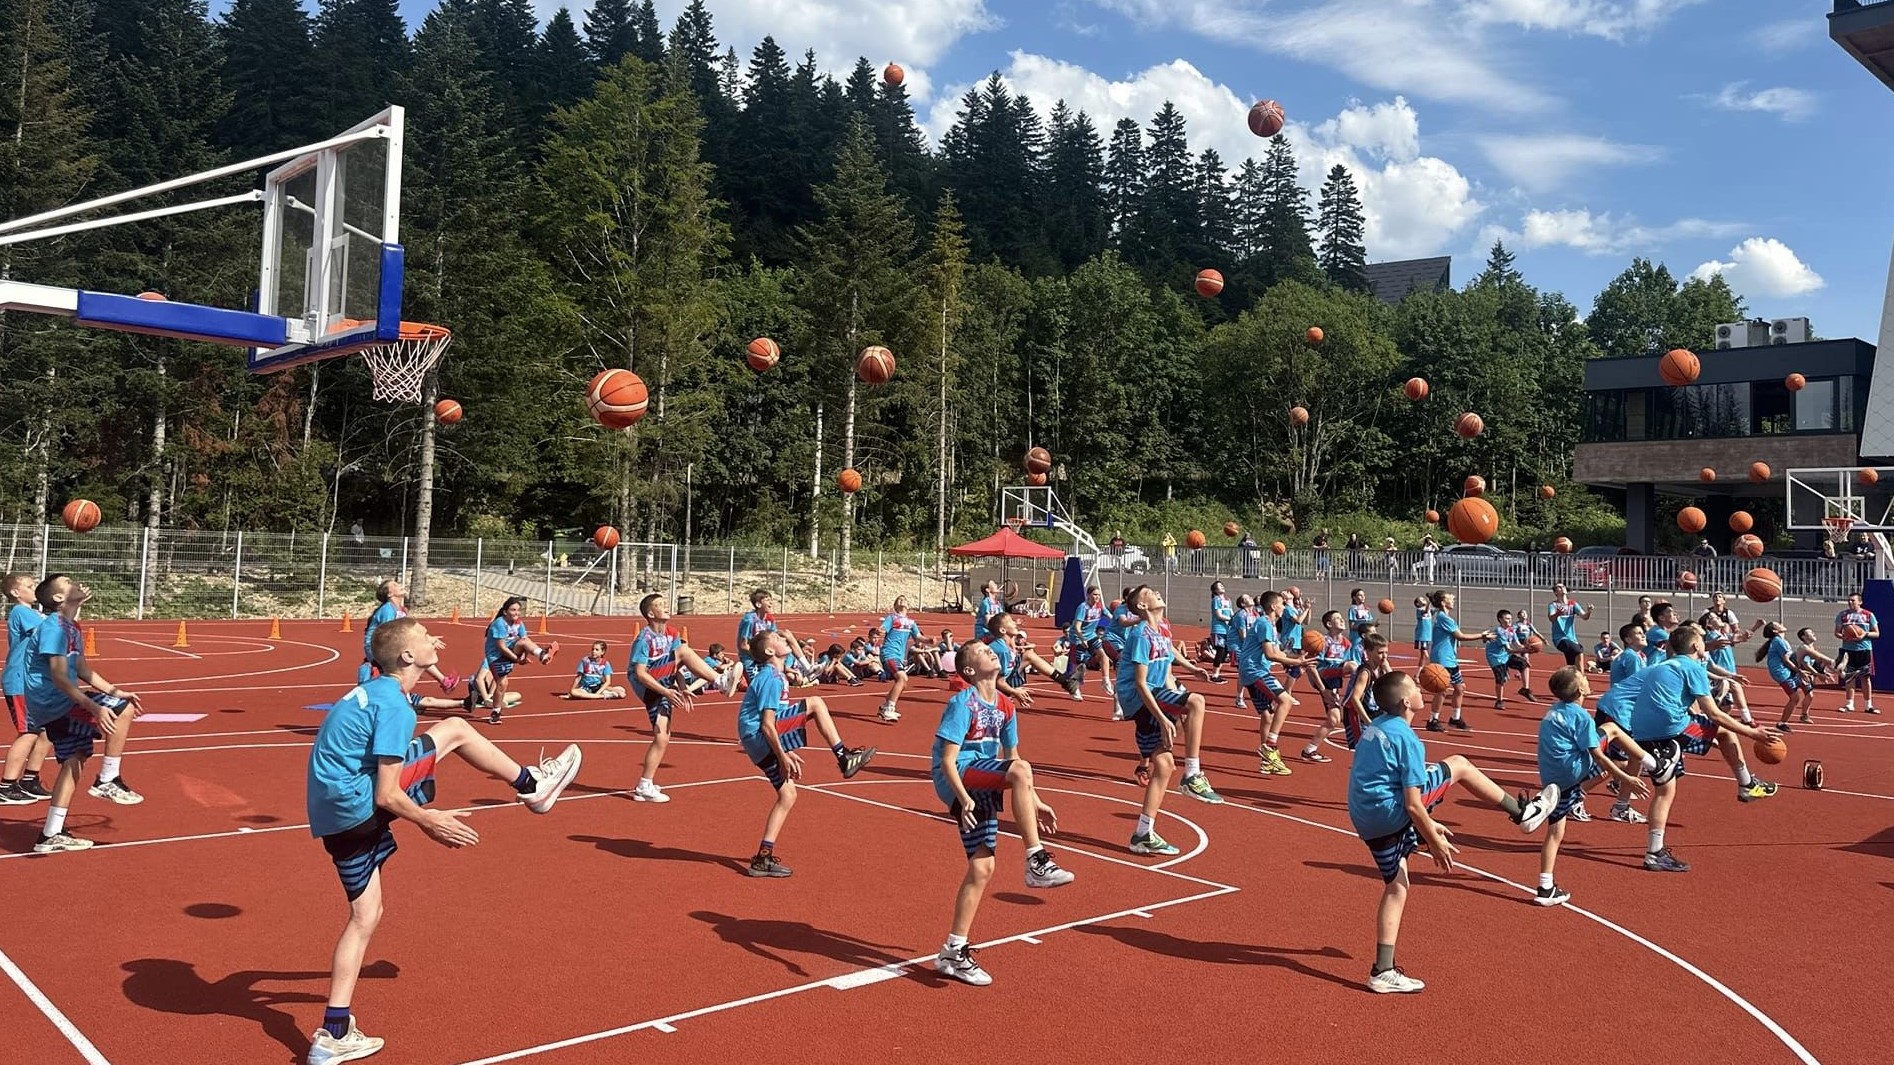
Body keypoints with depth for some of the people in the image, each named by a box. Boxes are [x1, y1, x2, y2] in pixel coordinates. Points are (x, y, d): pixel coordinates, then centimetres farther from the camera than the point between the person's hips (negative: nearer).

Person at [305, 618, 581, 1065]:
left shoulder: (371, 693, 16)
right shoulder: (395, 706, -14)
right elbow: (386, 796, -17)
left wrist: (423, 817, 24)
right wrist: (432, 821, -1)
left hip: (334, 817, 9)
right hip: (359, 805, -9)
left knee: (365, 917, 16)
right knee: (454, 730, -2)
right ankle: (532, 785, 16)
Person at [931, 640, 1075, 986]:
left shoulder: (1004, 707, 10)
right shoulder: (962, 703, -13)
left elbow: (1011, 758, 19)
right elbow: (947, 761, -18)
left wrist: (1034, 802, 16)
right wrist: (964, 799, -30)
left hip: (981, 787, 8)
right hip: (957, 779, -8)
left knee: (982, 868, 4)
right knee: (1021, 770, -30)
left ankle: (953, 952, 15)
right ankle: (1036, 862, -26)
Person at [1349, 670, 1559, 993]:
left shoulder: (1375, 728, 13)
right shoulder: (1406, 738, -14)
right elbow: (1412, 805, -16)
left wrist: (1427, 825, 29)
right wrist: (1435, 842, -4)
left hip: (1366, 821, 8)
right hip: (1390, 812, -8)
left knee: (1396, 887, 17)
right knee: (1458, 765, 4)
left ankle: (1383, 972, 18)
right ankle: (1523, 813, 19)